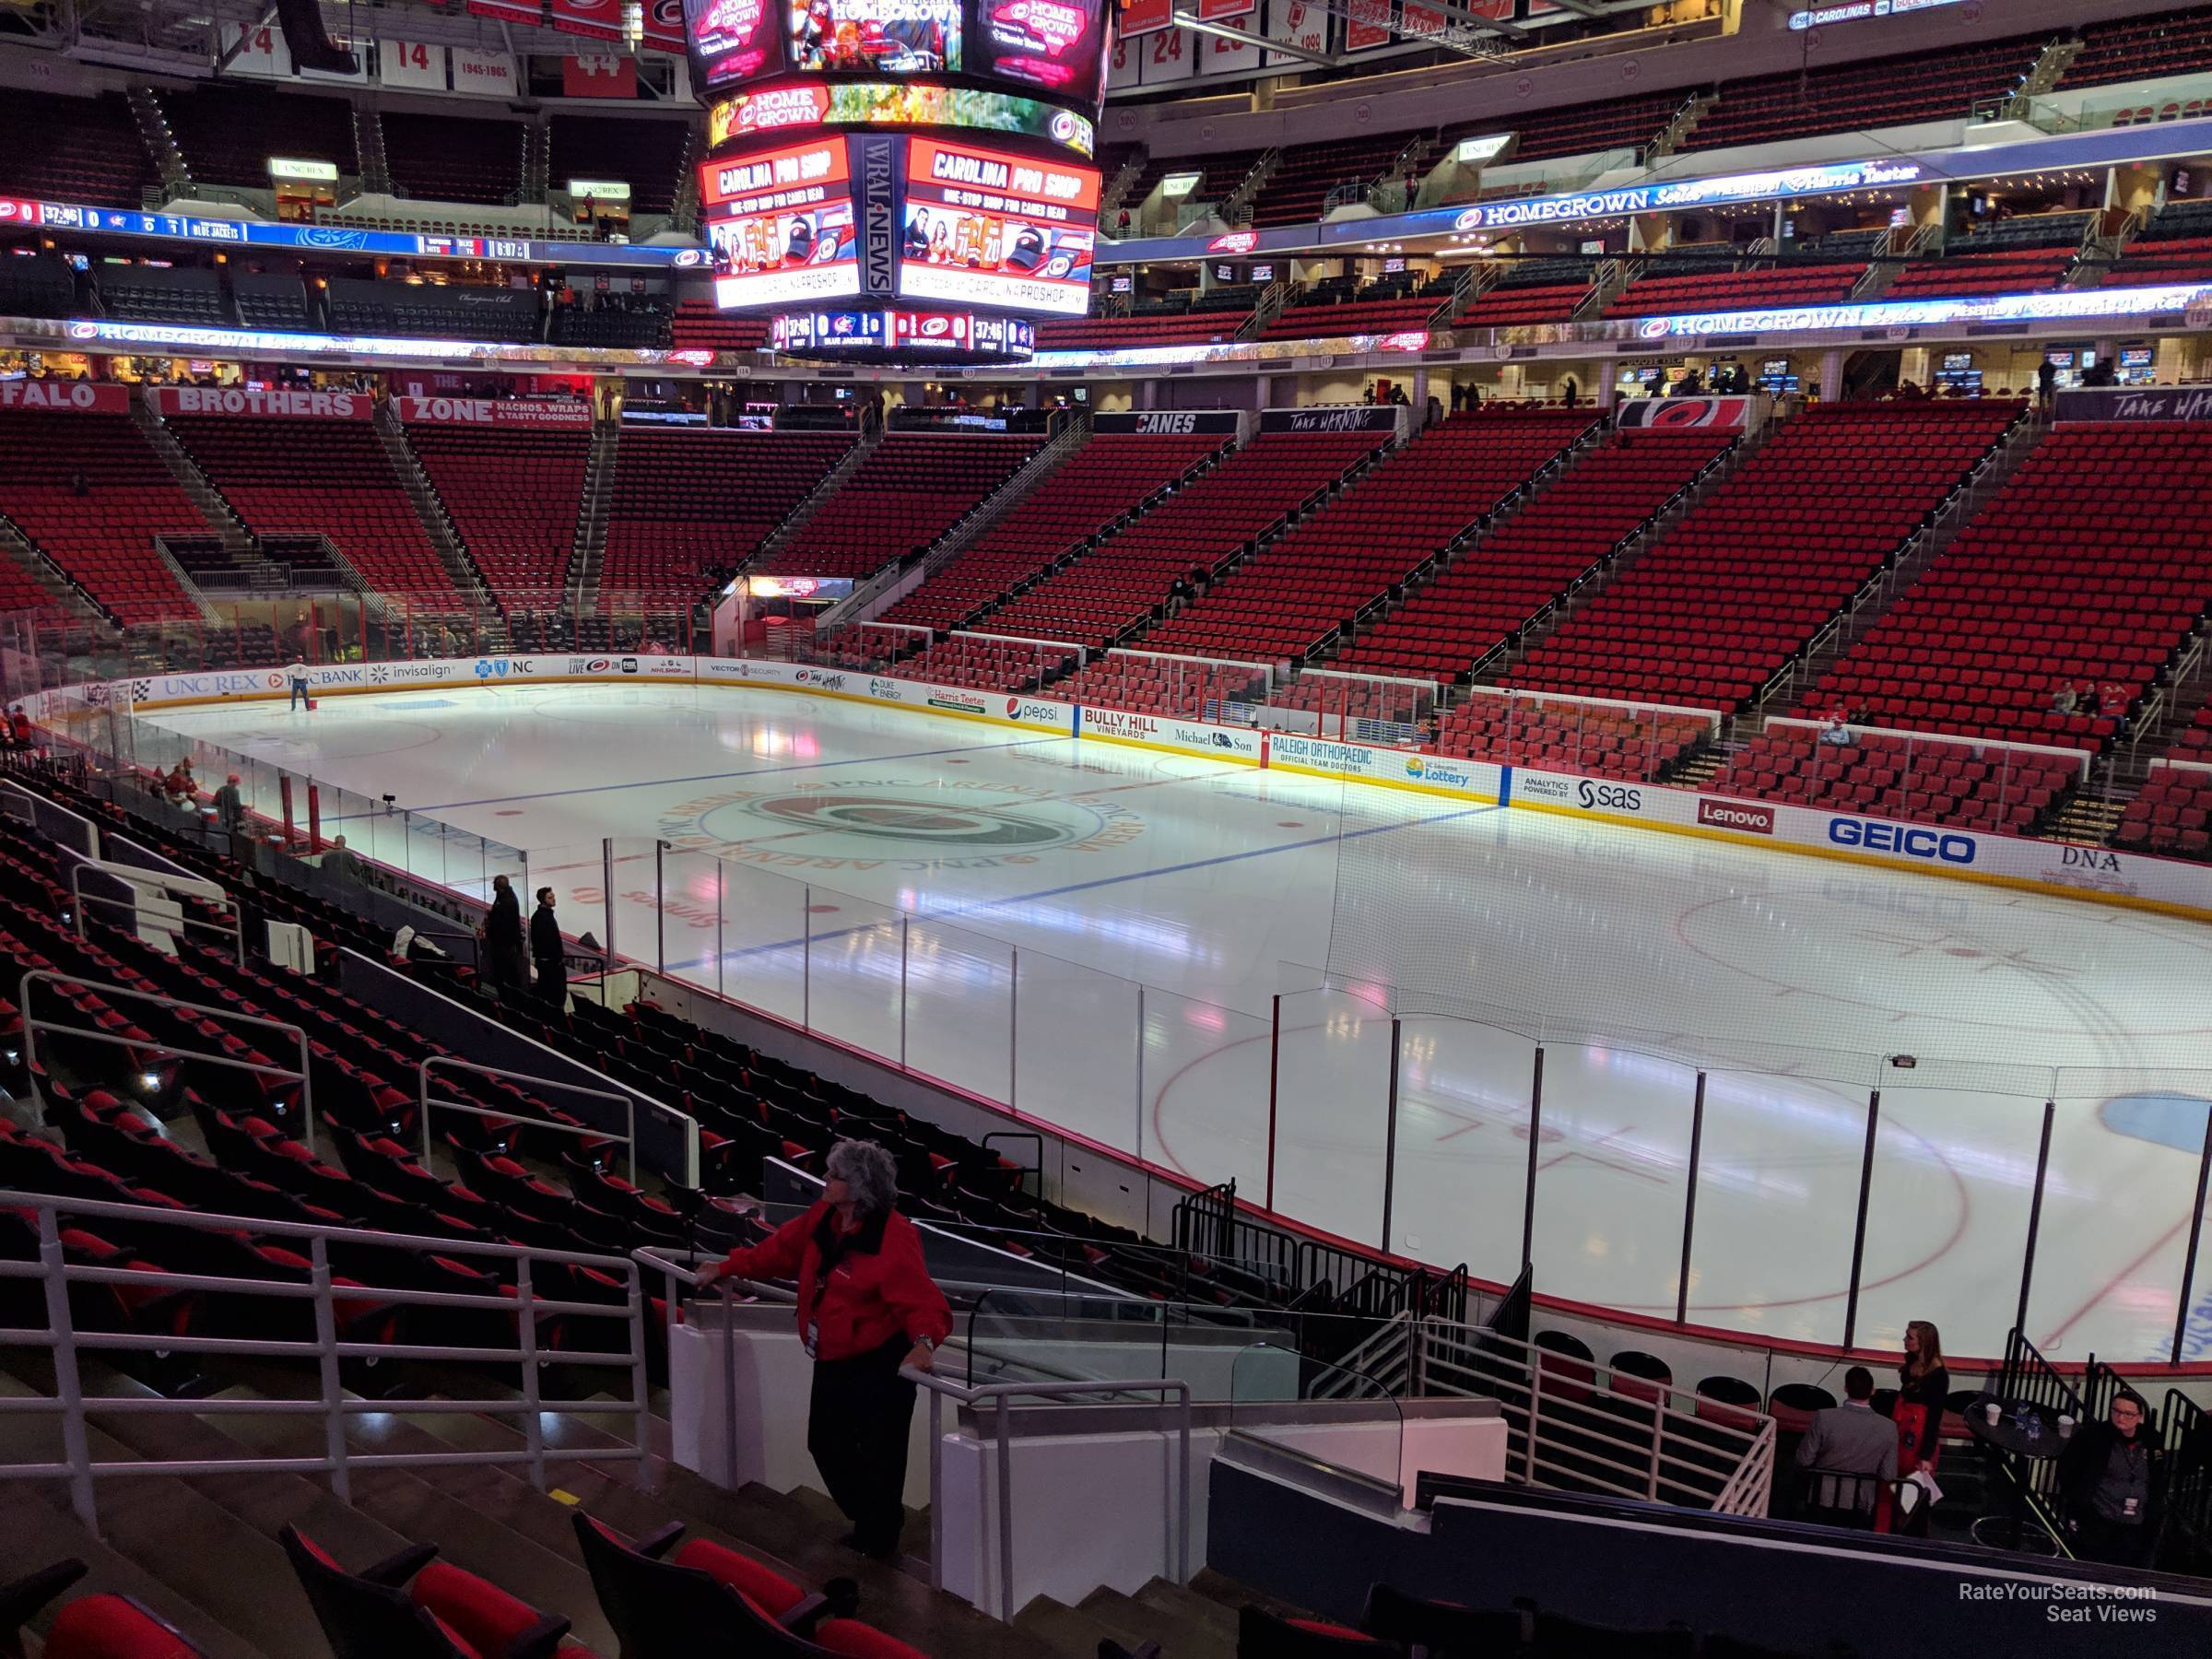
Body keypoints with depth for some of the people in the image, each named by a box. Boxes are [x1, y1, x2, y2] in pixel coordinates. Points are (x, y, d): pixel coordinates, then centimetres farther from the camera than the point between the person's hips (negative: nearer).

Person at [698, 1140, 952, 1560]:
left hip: (879, 1366, -8)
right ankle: (867, 1522, 42)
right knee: (826, 1444, 20)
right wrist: (725, 1269, 20)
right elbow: (779, 1250, 14)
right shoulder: (823, 1218, -2)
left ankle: (875, 1542, 26)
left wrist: (924, 1341, -49)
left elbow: (923, 1302, -31)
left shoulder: (894, 1237, -26)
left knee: (878, 1457, 2)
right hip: (832, 1362, 9)